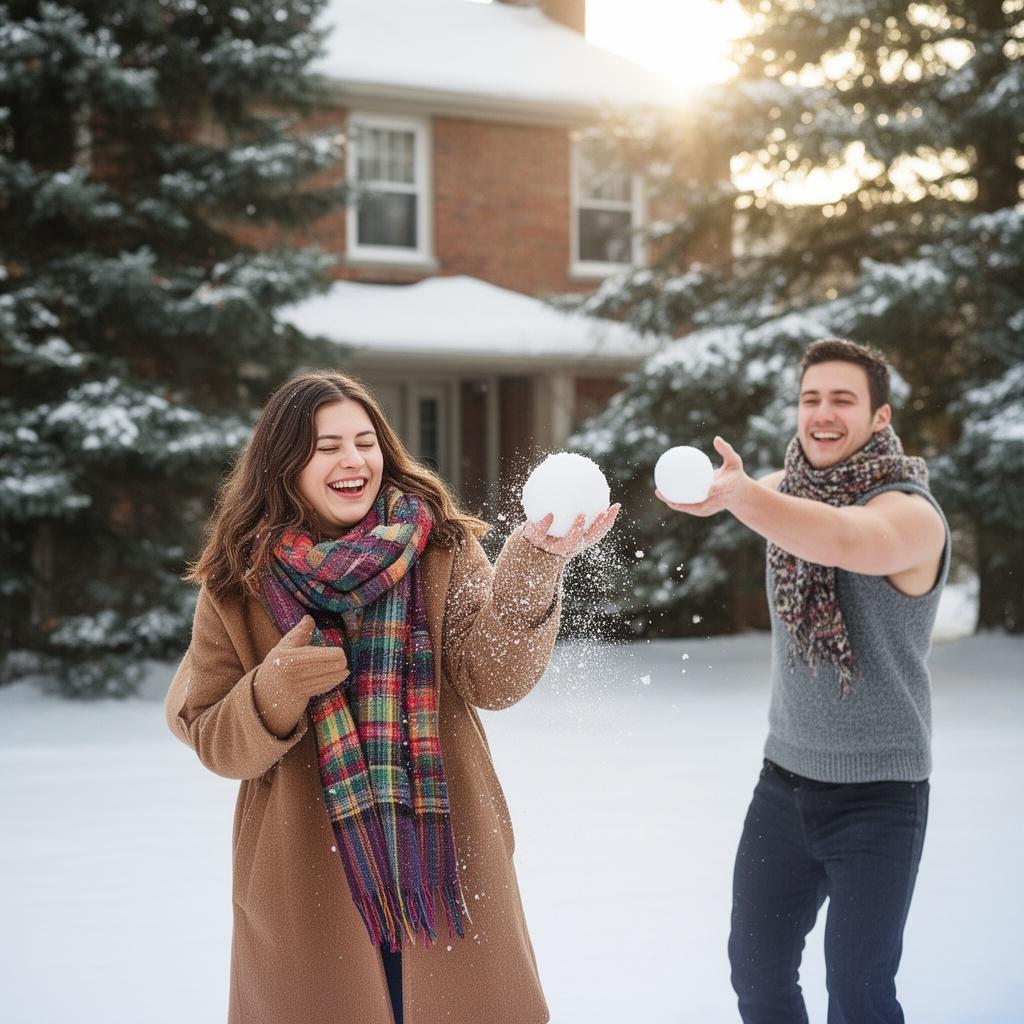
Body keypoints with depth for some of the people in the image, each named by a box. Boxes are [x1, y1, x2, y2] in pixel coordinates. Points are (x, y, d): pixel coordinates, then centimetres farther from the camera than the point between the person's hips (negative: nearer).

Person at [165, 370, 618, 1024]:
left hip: (445, 866, 1)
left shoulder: (440, 550, -2)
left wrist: (532, 567, -30)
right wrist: (276, 689, -20)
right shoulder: (240, 583, -2)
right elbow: (212, 743, -1)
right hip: (308, 887, 0)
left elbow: (495, 679, -15)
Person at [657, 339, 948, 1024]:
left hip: (879, 789, -6)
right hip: (786, 774, 6)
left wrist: (737, 495, -55)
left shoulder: (910, 512, -19)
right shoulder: (789, 493, 3)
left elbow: (844, 539, -38)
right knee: (757, 967, 10)